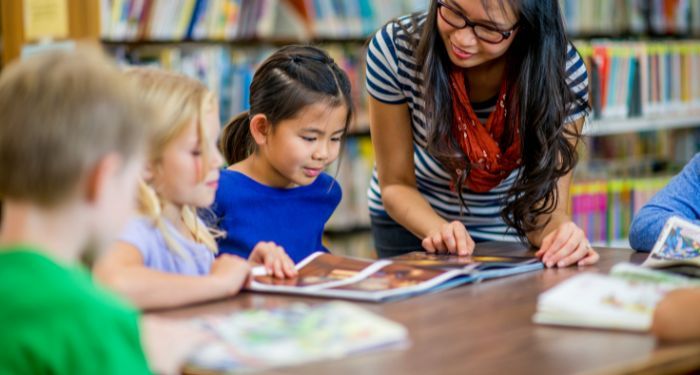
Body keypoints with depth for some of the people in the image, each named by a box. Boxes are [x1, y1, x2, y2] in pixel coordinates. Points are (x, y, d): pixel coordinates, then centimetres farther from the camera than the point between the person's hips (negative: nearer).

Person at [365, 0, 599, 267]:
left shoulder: (565, 73, -25)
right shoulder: (393, 49, -25)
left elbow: (546, 211, -22)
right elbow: (396, 184, -16)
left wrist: (560, 233, -46)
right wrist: (438, 229, -37)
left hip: (509, 234, 1)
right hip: (413, 221, -1)